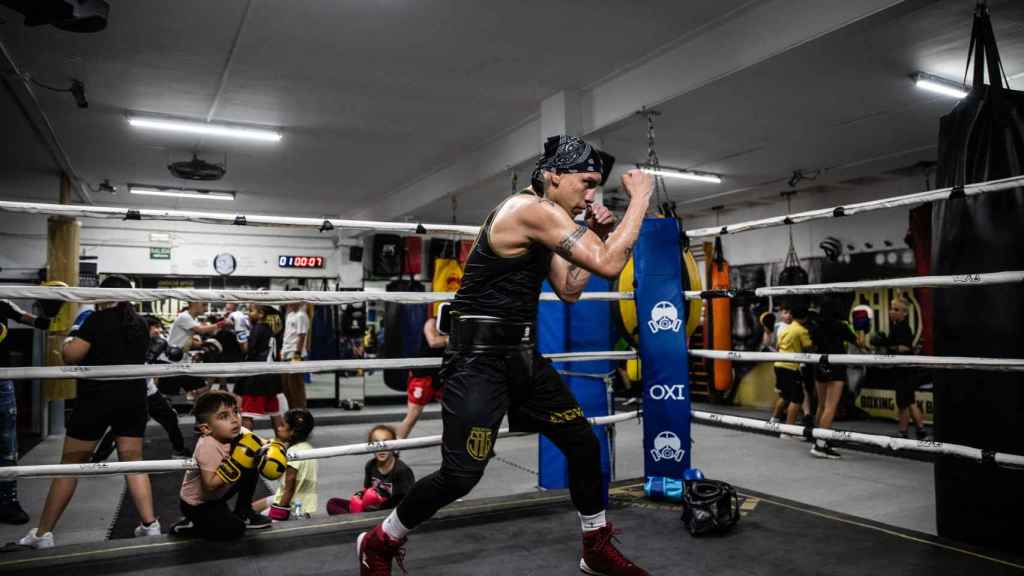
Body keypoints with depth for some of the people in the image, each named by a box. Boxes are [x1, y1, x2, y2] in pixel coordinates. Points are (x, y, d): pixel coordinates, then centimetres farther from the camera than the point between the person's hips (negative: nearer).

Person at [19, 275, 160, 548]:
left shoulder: (99, 319, -7)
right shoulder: (140, 324, 9)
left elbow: (71, 355, -12)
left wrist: (67, 343, 9)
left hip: (97, 397, -4)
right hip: (133, 398, 5)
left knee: (71, 463, 5)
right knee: (132, 461, 9)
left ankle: (42, 533, 12)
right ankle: (150, 524, 4)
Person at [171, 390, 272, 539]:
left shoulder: (238, 433, -15)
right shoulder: (208, 447, -34)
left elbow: (258, 443, -3)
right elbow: (209, 485, -34)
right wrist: (235, 465, -40)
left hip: (217, 494, 7)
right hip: (196, 503, -7)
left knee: (252, 466, -5)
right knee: (235, 528, -17)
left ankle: (243, 513, 12)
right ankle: (187, 526, 3)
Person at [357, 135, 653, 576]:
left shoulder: (543, 222, 13)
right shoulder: (533, 210, -18)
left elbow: (569, 290, 16)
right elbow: (609, 265, -24)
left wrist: (596, 235, 7)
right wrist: (640, 196, -13)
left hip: (521, 354, 10)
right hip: (479, 357, -10)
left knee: (584, 444, 11)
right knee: (461, 475, -7)